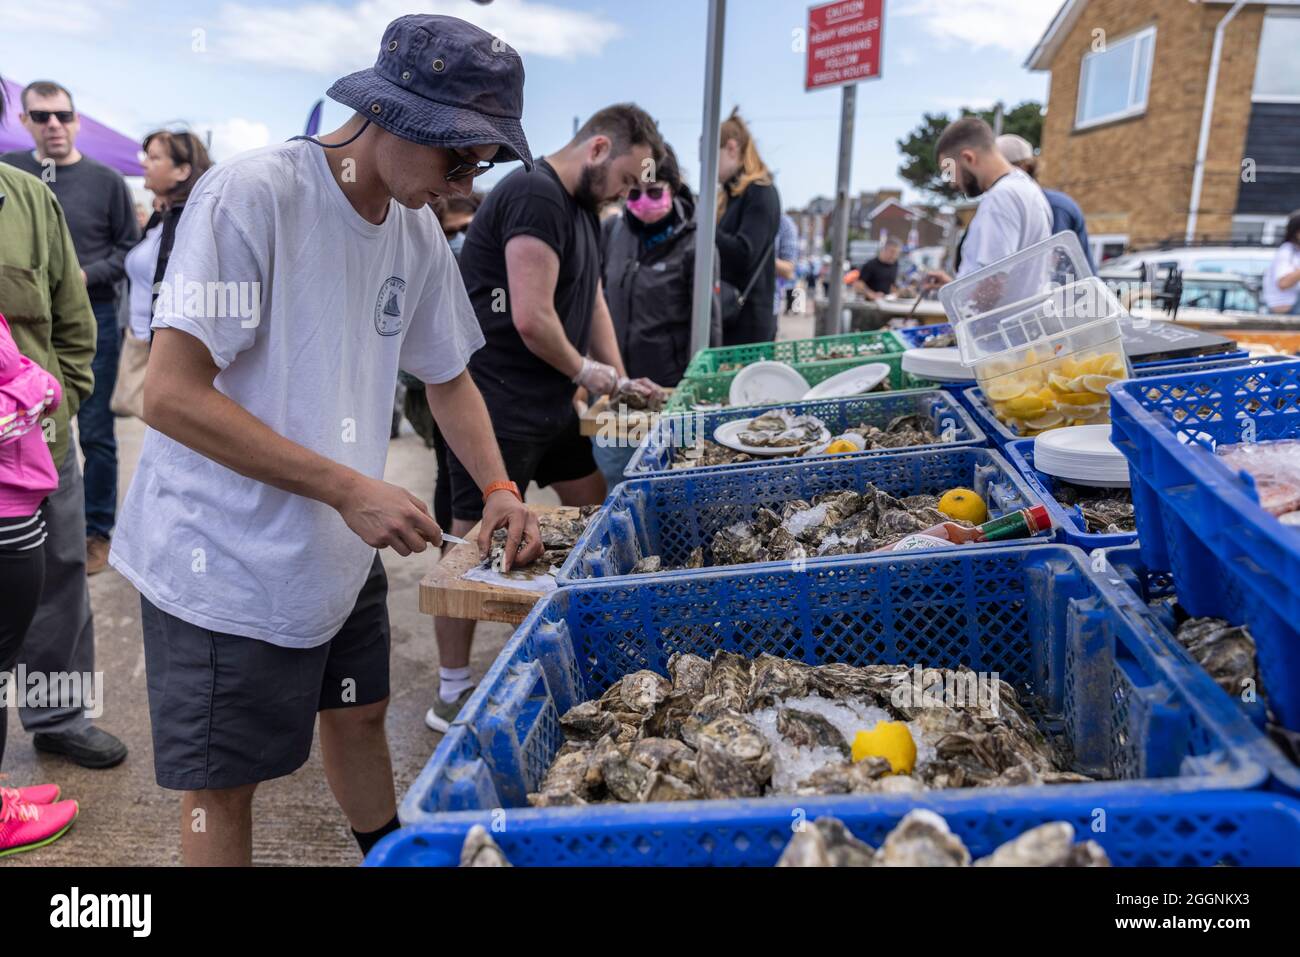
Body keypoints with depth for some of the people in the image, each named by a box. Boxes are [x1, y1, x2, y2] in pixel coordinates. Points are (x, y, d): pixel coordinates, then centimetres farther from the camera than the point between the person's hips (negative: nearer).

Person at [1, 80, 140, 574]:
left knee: (95, 432, 5)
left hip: (91, 321, -2)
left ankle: (97, 531, 17)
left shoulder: (105, 180, -3)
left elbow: (129, 249, 1)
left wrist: (87, 275, -13)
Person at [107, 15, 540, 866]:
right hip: (227, 564, -7)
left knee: (359, 716, 22)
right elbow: (172, 395, -25)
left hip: (343, 554, 7)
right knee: (225, 785, 7)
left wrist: (498, 488, -3)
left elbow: (447, 375, 12)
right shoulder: (254, 195, -21)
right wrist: (349, 489, -27)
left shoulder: (417, 231, 1)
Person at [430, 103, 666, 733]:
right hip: (496, 403, -11)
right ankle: (452, 695, 11)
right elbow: (532, 319, -23)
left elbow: (593, 300, 19)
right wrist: (586, 371, -8)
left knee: (593, 510, 17)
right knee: (476, 541, -2)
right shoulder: (534, 196, -17)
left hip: (549, 402, 11)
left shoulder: (582, 208, 16)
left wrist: (619, 381, 10)